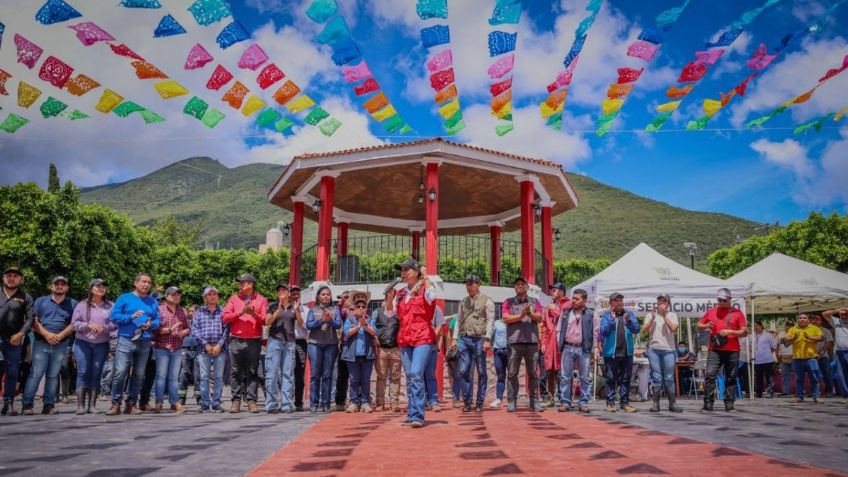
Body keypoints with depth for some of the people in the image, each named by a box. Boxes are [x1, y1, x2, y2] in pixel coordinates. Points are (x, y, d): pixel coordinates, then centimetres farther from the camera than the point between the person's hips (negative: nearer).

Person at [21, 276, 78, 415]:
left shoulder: (72, 304, 9)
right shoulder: (40, 301, 10)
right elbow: (33, 321, 1)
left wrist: (60, 336, -13)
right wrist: (46, 334, -13)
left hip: (61, 345, 1)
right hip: (41, 343, -1)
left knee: (53, 375, 5)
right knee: (35, 374, -7)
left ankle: (49, 405, 7)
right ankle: (27, 405, -4)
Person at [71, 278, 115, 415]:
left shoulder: (110, 306, 6)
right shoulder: (82, 305, 5)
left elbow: (115, 323, 2)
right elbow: (74, 323, -1)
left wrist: (104, 328, -16)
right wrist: (88, 325, -16)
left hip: (102, 344, 1)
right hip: (83, 343, -1)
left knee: (96, 374, 2)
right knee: (83, 373, -5)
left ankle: (92, 405, 6)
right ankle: (80, 406, -4)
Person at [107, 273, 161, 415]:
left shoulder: (153, 302, 14)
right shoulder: (125, 298, 4)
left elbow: (157, 320, 13)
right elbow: (114, 316, -3)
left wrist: (151, 324, -9)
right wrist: (131, 317, -16)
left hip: (145, 343, 4)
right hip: (126, 341, -4)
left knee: (139, 375, 6)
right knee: (120, 373, -10)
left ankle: (131, 403, 15)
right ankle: (116, 404, 0)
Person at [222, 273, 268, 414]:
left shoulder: (261, 300, 7)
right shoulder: (234, 299, 12)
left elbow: (266, 320, -1)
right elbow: (225, 317, 2)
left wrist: (255, 314, -17)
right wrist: (240, 313, -11)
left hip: (254, 341, -1)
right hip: (236, 341, 2)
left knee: (252, 372, 0)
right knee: (236, 372, 2)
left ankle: (251, 400, 3)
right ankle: (236, 400, 7)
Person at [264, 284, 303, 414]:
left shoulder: (294, 307, 12)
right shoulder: (273, 306, 7)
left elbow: (300, 323, 5)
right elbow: (267, 322, -5)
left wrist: (296, 311, -11)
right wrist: (278, 310, -16)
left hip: (289, 342, 2)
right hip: (275, 340, -2)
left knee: (288, 373, 0)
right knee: (272, 372, -5)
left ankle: (287, 404, 1)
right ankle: (271, 405, -2)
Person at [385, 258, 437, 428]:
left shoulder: (424, 288, 0)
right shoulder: (400, 293, 14)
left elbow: (432, 296, -23)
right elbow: (389, 312, 15)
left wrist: (425, 278, -12)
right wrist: (390, 296, -1)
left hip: (422, 338, -6)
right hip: (404, 339, 6)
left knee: (416, 374, -17)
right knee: (409, 377, 9)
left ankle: (417, 415, -17)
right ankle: (412, 415, 15)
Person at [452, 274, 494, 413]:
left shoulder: (487, 301, 2)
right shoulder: (463, 301, 17)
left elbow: (490, 321, -5)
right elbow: (459, 320, 17)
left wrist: (487, 339, -13)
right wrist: (454, 338, 9)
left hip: (479, 339, -4)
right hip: (464, 339, 4)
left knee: (481, 372, 2)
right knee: (464, 371, 1)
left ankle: (480, 403, 9)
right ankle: (467, 402, 8)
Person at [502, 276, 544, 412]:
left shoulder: (534, 302, 17)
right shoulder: (508, 302, 13)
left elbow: (539, 318, 3)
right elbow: (506, 318, -1)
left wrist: (530, 314, -16)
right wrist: (521, 316, -12)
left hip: (532, 340, 1)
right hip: (515, 341, -1)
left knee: (533, 373, 3)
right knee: (512, 373, -2)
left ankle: (534, 402, 8)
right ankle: (512, 402, 2)